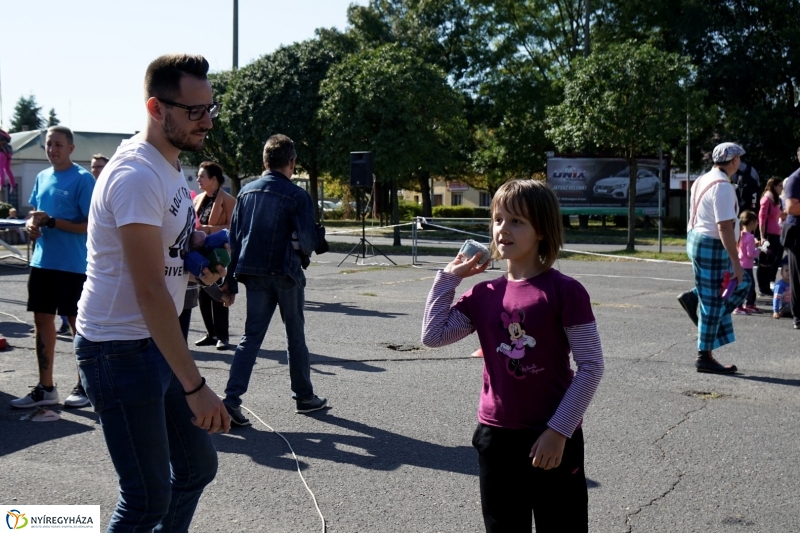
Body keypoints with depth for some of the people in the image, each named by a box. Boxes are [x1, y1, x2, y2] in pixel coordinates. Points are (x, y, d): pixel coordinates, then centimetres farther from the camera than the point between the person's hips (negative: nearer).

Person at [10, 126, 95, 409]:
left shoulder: (83, 179, -9)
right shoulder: (42, 177, 12)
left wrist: (51, 222, -21)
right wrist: (31, 224, -3)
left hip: (72, 265, -7)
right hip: (42, 262, 7)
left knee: (77, 323, 2)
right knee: (42, 320, 10)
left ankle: (85, 385, 16)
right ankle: (45, 387, 20)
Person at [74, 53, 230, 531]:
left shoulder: (172, 167, 9)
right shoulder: (137, 175, -21)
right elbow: (149, 291, -26)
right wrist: (195, 386, -27)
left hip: (156, 343, 9)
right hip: (120, 350, -9)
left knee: (199, 465, 16)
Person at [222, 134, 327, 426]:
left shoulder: (246, 191, 5)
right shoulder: (297, 196, -10)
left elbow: (234, 239, 6)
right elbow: (308, 242, -14)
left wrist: (231, 281, 10)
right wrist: (305, 250, 10)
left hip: (254, 274, 4)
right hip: (285, 274, -4)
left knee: (251, 336, 6)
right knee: (295, 337, 11)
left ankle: (232, 398, -6)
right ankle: (303, 396, 23)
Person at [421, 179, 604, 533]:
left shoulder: (564, 291, -12)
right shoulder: (484, 295, 3)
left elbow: (591, 366, -12)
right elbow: (433, 335, -1)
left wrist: (559, 430, -14)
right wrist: (448, 278, -2)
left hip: (553, 439, -4)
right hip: (496, 436, 5)